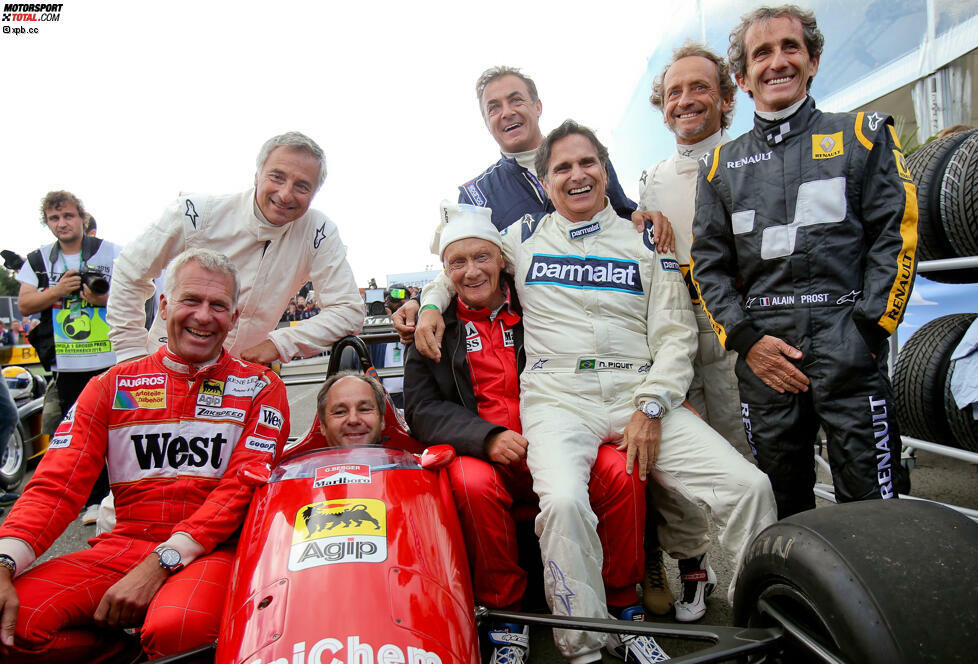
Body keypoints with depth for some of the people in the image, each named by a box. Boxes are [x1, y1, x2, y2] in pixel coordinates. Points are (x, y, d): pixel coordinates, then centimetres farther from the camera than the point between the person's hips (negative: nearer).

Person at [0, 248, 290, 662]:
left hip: (213, 548, -3)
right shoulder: (112, 386, 11)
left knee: (177, 629, -35)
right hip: (123, 545, 3)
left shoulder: (261, 389, 4)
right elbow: (58, 484, 3)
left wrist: (161, 561, -18)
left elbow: (244, 488, -7)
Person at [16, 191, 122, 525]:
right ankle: (94, 500, 19)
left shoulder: (111, 252, 3)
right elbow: (24, 304, 5)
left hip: (114, 359, -3)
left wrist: (106, 299, -17)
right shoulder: (38, 260, 11)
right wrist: (57, 290, -11)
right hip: (68, 364, 3)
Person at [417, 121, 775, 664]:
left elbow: (675, 333, 7)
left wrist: (650, 407, -6)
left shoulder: (645, 240, 14)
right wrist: (430, 303, 9)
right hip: (558, 397, -1)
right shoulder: (524, 238, 14)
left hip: (641, 393, 2)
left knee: (749, 486, -15)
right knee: (563, 501, -32)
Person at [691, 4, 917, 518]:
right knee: (780, 508, 12)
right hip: (764, 355, 2)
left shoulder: (861, 137, 11)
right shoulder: (721, 165, 14)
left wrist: (866, 329, -8)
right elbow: (708, 264, 9)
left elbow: (894, 235, 3)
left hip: (847, 346, -1)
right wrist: (746, 339, -3)